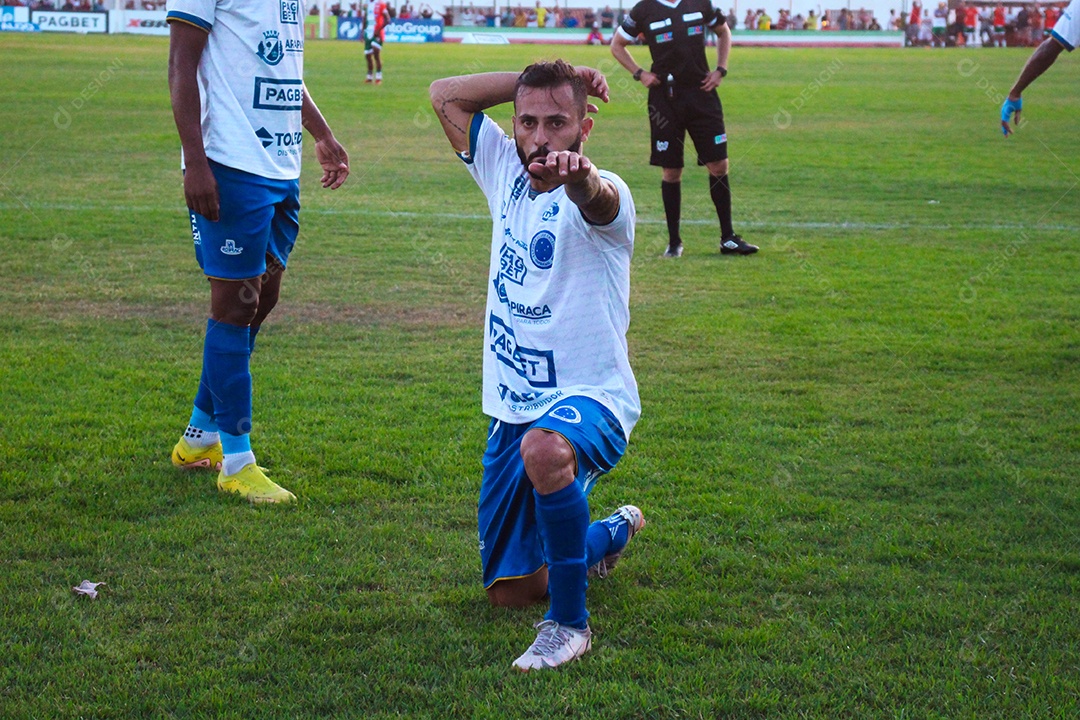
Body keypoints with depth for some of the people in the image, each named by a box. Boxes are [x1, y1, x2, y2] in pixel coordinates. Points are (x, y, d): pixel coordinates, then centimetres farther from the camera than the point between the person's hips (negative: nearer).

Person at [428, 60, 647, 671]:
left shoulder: (600, 196, -15)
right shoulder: (507, 172, 5)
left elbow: (595, 199, -40)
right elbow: (446, 95, 10)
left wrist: (579, 176, -64)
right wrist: (532, 81, 1)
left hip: (591, 397, -7)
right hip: (514, 408, 7)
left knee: (545, 448, -44)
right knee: (511, 591, 12)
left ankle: (569, 622, -26)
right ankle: (615, 532, 44)